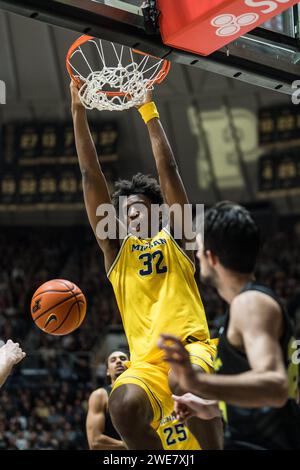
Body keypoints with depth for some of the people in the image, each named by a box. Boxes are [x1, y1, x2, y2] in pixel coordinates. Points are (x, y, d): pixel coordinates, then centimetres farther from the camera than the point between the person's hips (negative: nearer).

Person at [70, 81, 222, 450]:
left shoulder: (175, 239, 17)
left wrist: (148, 111, 9)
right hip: (145, 363, 2)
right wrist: (78, 112, 14)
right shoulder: (116, 249, 21)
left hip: (190, 348, -2)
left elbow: (168, 170, 12)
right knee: (123, 406, -29)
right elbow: (91, 177, 17)